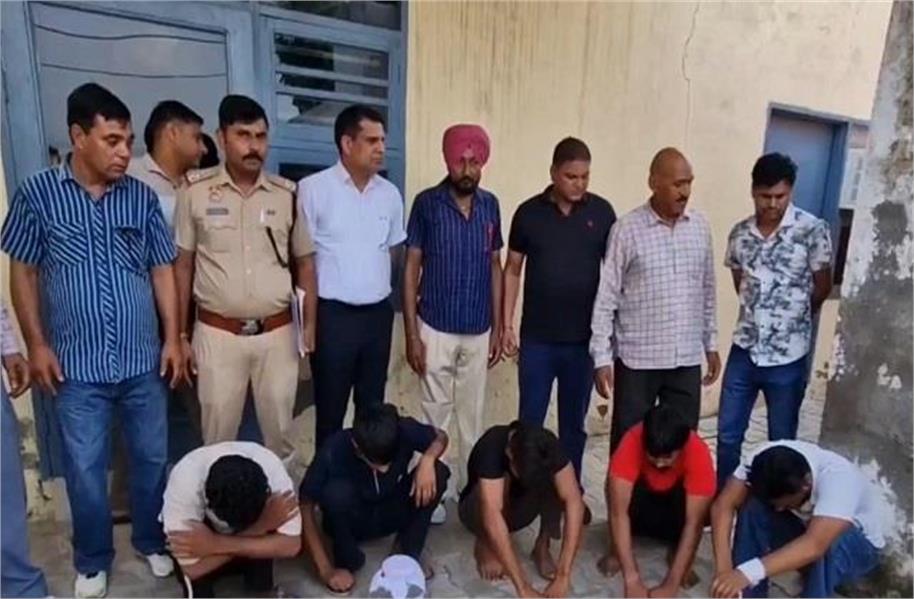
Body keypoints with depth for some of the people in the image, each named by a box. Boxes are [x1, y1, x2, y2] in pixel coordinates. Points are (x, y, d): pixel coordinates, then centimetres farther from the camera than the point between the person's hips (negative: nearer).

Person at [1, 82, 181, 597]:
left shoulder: (142, 197, 0)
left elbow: (162, 270, 4)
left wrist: (173, 339, 0)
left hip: (144, 360, 1)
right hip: (78, 365, -1)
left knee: (153, 458, 14)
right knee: (85, 469, 10)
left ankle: (153, 541, 37)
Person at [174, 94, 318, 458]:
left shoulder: (288, 195, 1)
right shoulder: (195, 192, -4)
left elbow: (304, 263, 7)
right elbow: (182, 267, 1)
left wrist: (310, 324, 0)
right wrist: (180, 335, 1)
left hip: (277, 333, 2)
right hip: (217, 334, -1)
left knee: (280, 431, 14)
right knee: (218, 434, 11)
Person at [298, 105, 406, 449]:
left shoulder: (390, 194, 5)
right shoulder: (313, 189, -10)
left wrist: (376, 284, 12)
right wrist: (309, 318, -5)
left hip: (379, 313, 5)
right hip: (334, 314, -4)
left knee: (373, 405, 17)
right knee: (330, 409, 8)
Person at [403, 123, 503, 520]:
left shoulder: (490, 205, 4)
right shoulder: (427, 203, -7)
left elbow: (495, 267, 8)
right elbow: (411, 269, -6)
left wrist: (498, 327, 6)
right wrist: (411, 333, -11)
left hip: (478, 330, 4)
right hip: (436, 329, -3)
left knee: (473, 414, 14)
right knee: (435, 414, 7)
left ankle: (470, 484, 30)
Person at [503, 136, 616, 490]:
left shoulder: (602, 212, 0)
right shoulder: (529, 212, -1)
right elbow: (512, 270, 4)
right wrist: (507, 325, 0)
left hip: (584, 338, 1)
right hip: (537, 337, 0)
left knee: (574, 421, 13)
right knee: (530, 419, 7)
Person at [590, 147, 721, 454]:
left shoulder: (700, 226, 5)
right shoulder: (626, 229, -10)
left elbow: (708, 291, 13)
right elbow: (606, 297, -9)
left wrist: (711, 343, 14)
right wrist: (601, 357, -12)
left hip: (687, 359, 4)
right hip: (637, 359, -4)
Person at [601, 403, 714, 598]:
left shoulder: (698, 452, -34)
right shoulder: (632, 442, -36)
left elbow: (694, 521, -34)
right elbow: (618, 511, -39)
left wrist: (672, 583, -39)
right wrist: (632, 579, -43)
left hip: (676, 501, 1)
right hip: (643, 498, 0)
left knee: (706, 508, -33)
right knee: (623, 493, -35)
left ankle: (676, 549, -2)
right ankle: (617, 549, -5)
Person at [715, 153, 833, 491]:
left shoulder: (813, 230, -10)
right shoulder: (740, 233, 2)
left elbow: (823, 288, 1)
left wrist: (792, 318, 13)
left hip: (788, 355, -3)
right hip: (744, 350, 4)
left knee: (781, 442, 12)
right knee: (727, 435, 10)